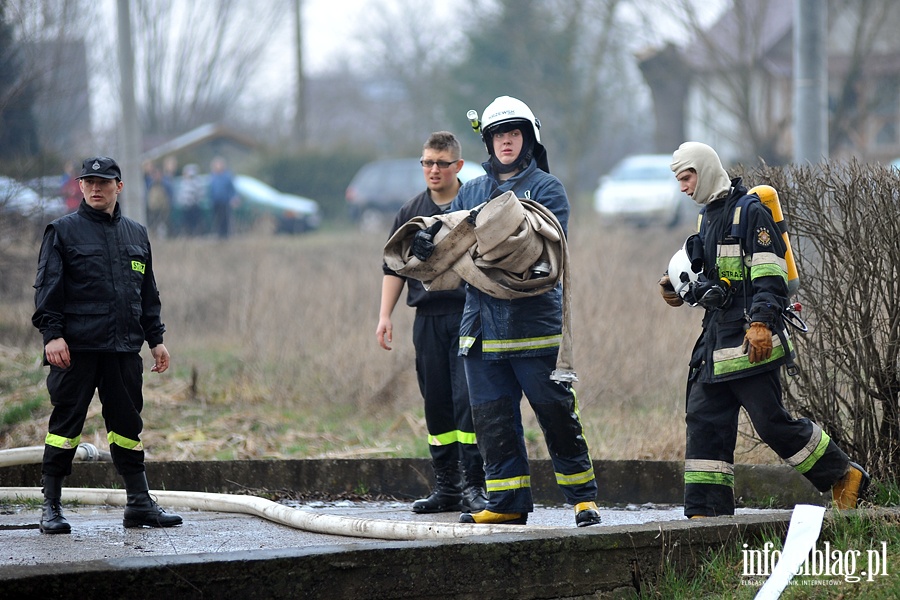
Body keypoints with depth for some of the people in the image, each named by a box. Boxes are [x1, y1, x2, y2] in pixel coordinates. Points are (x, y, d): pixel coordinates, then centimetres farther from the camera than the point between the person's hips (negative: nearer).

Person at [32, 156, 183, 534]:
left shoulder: (136, 235, 17)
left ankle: (139, 503, 11)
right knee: (66, 421, -3)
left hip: (124, 347, 4)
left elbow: (148, 293, 22)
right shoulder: (63, 232, 2)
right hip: (77, 347, -4)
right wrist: (52, 334, -13)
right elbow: (48, 287, -3)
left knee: (127, 424, 6)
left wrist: (155, 339, 16)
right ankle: (51, 507, 2)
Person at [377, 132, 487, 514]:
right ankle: (446, 487, 11)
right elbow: (394, 268, 17)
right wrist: (385, 316, 8)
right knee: (436, 403, 5)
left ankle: (474, 485, -7)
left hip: (470, 315, -4)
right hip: (428, 319, 4)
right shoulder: (410, 214, 13)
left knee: (467, 399, -11)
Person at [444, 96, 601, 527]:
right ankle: (507, 503, 11)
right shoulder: (470, 193, 19)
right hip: (482, 323, 5)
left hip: (534, 318, -5)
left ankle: (582, 496, 8)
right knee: (492, 418, 5)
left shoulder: (546, 188, 3)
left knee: (557, 413, -2)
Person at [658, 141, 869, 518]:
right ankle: (706, 511, 3)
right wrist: (682, 289, 12)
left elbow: (770, 278, -16)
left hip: (751, 339, -9)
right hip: (717, 339, 9)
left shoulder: (750, 212, -9)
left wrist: (761, 323, -26)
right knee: (703, 419, 2)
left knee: (770, 420, -9)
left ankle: (844, 477, 4)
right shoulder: (708, 216, 19)